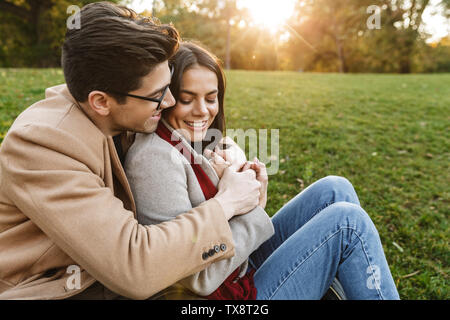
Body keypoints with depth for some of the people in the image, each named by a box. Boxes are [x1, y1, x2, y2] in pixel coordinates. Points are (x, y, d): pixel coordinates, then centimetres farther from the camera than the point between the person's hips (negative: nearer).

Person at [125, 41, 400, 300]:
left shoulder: (203, 144, 3)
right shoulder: (154, 158, -25)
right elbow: (201, 280, -25)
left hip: (243, 263, 8)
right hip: (231, 290, -8)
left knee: (335, 190, 1)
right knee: (347, 220, -12)